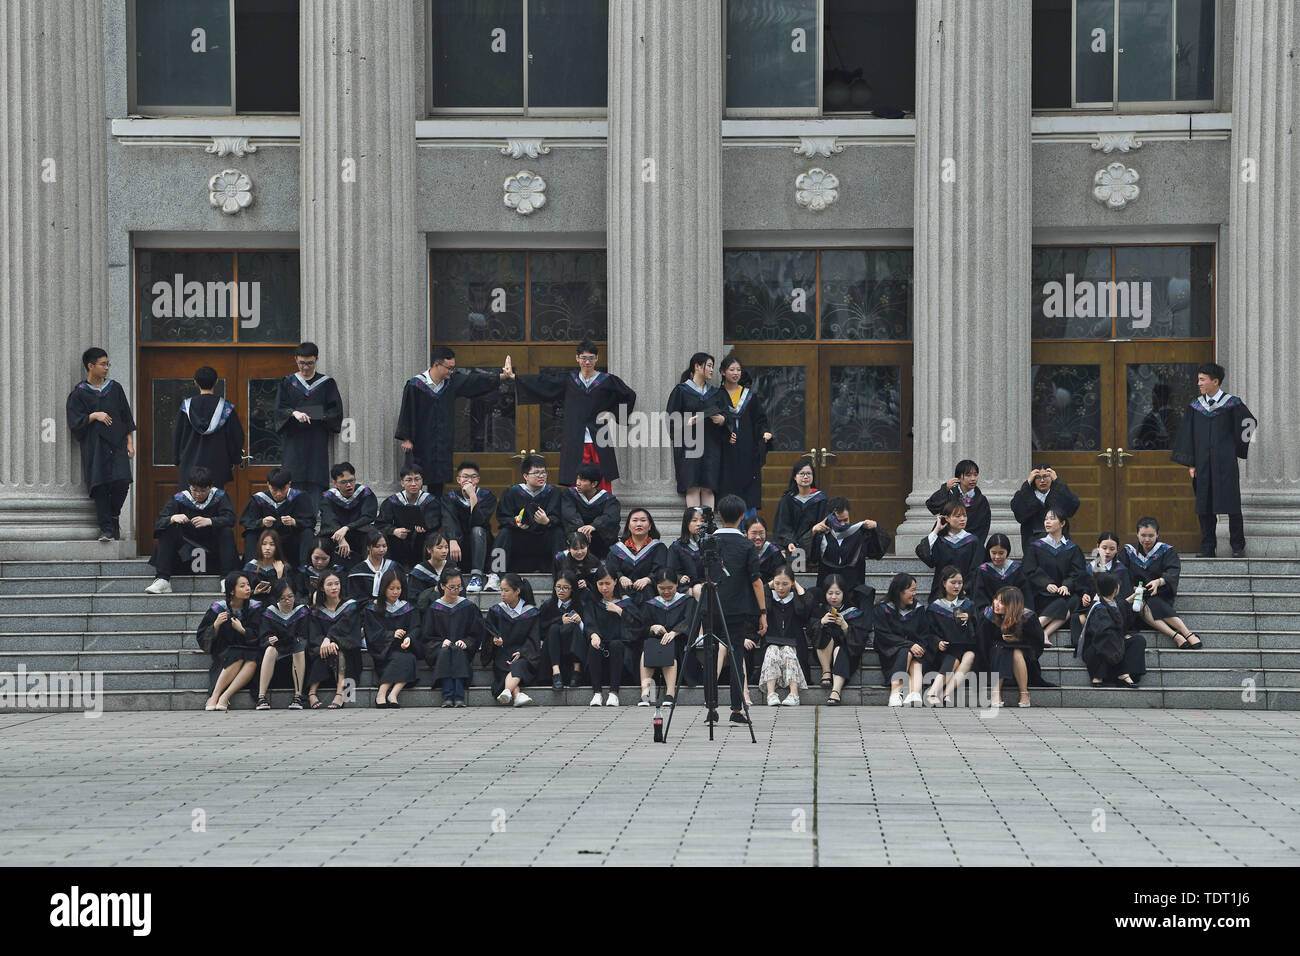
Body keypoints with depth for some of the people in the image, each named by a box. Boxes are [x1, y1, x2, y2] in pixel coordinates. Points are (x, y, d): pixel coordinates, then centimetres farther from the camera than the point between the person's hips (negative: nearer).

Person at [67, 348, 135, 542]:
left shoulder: (115, 389, 12)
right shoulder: (79, 394, 4)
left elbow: (126, 417, 14)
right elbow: (75, 422, -2)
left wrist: (130, 442, 7)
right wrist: (94, 416, -14)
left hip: (117, 445, 2)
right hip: (94, 448, -2)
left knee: (121, 482, -13)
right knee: (101, 488, -7)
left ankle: (114, 517, 13)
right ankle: (107, 530, -5)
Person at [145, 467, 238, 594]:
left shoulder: (220, 497, -4)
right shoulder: (179, 499, -3)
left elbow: (230, 519, -19)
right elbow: (159, 522, -12)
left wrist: (208, 521, -37)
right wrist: (173, 518, -36)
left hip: (212, 544, -1)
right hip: (186, 544, 1)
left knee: (227, 531, -27)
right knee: (167, 531, -23)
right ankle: (162, 580, -31)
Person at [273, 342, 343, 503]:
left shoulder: (327, 384, 10)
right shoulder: (287, 383, 11)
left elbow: (336, 412, 4)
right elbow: (278, 411, 1)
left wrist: (317, 417, -13)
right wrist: (293, 413, -20)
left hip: (317, 445, 0)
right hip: (293, 443, 0)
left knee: (315, 489, -7)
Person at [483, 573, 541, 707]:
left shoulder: (531, 613, 6)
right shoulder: (495, 611, 12)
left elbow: (533, 640, 2)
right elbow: (486, 633, 10)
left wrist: (521, 652, -16)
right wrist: (494, 639, -14)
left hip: (522, 656, -2)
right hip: (501, 655, 2)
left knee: (519, 665, -36)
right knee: (506, 670, -32)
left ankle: (507, 692, -62)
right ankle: (518, 695, -58)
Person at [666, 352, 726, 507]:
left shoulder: (715, 393, 16)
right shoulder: (681, 391, 3)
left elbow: (724, 416, 16)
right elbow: (672, 419, -2)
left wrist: (722, 420, -6)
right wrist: (686, 422, -20)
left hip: (711, 446, 4)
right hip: (689, 446, -4)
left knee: (708, 488, -2)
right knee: (693, 488, -9)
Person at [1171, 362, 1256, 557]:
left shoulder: (1232, 405, -1)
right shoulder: (1195, 407, 8)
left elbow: (1250, 424, 8)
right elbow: (1188, 435, 8)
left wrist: (1240, 449, 7)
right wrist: (1190, 464, 2)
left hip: (1226, 462, -3)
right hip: (1203, 464, 3)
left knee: (1231, 503, -3)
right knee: (1204, 506, 2)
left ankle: (1238, 546, 6)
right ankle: (1208, 547, 8)